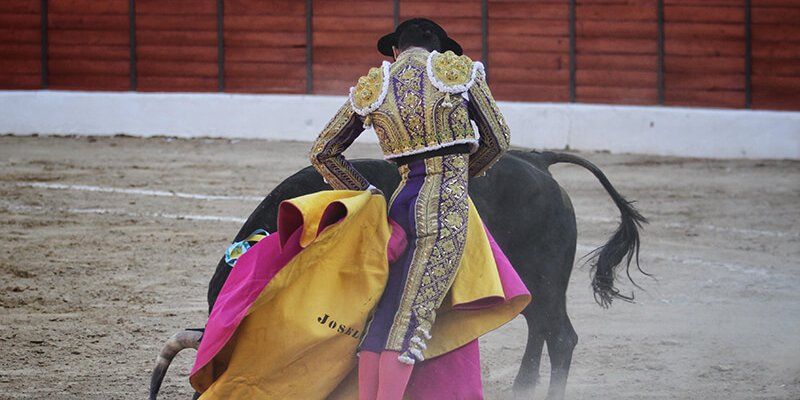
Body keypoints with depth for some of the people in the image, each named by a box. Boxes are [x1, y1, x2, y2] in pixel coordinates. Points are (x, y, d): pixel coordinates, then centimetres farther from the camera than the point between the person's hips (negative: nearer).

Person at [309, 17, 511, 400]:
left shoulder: (370, 88, 14)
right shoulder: (459, 70, 6)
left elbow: (322, 153, 19)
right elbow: (498, 140, 13)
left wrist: (364, 193, 24)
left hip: (403, 202, 4)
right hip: (448, 204, -4)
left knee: (383, 314, 6)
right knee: (412, 316, -13)